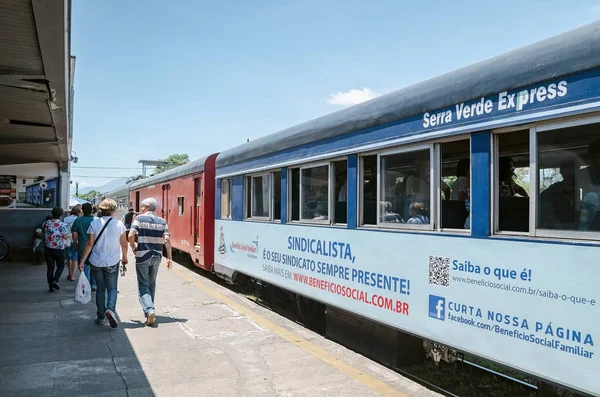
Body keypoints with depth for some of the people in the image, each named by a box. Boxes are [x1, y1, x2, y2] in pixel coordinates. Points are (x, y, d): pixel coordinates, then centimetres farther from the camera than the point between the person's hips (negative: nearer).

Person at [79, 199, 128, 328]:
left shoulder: (94, 223, -6)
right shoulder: (119, 224, -6)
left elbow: (90, 244, -8)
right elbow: (124, 244, -1)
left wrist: (82, 260, -2)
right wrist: (124, 257, 16)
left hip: (96, 262, 1)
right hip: (112, 262, -1)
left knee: (100, 289, 14)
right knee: (112, 288, 9)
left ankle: (100, 316, 19)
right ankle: (110, 309, -17)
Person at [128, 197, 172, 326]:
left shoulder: (139, 218, -4)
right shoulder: (162, 221, 5)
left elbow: (131, 236, -13)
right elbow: (167, 240, -4)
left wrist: (133, 247, 5)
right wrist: (169, 257, -3)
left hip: (142, 255, -4)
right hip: (157, 256, 4)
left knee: (143, 285, 1)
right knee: (151, 283, 21)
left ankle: (149, 310, -18)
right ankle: (149, 310, 29)